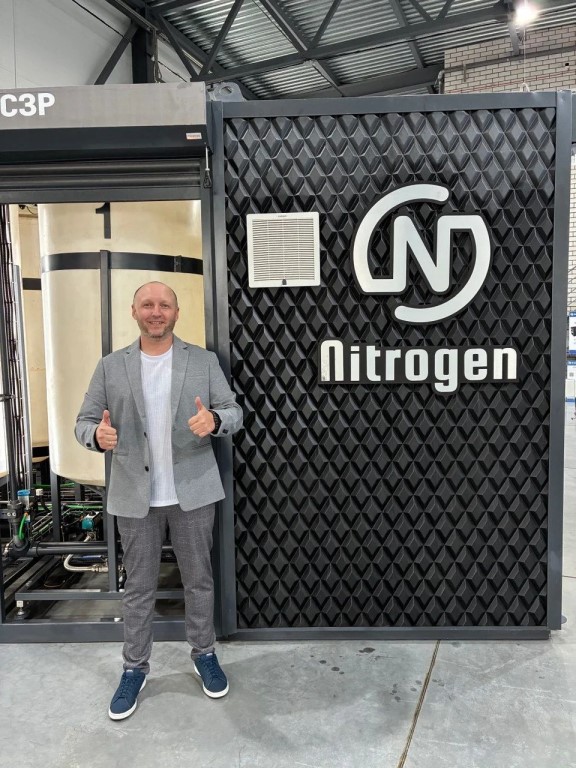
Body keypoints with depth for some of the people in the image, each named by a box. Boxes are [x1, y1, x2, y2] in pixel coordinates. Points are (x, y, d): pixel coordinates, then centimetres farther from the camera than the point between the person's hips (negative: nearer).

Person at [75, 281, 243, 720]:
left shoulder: (204, 361, 1)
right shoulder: (110, 367, 3)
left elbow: (234, 412, -2)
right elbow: (85, 421, 2)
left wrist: (214, 420, -25)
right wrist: (97, 434, -22)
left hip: (193, 491, 0)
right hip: (136, 496, 1)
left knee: (199, 579, 14)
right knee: (138, 587, 13)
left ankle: (204, 654, 35)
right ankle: (135, 667, 31)